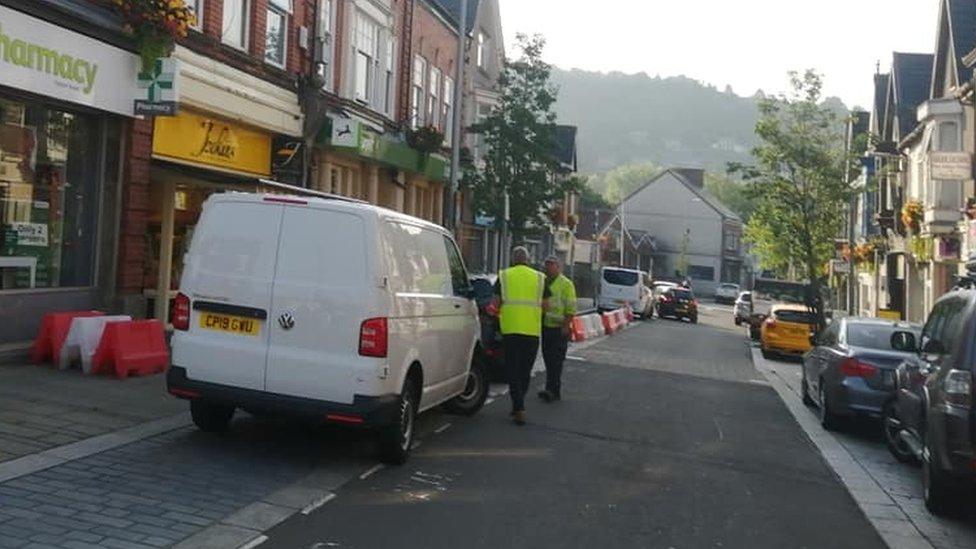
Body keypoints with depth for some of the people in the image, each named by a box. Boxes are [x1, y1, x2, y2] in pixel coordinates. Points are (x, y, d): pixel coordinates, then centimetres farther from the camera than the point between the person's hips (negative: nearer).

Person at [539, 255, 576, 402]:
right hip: (545, 327, 7)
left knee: (556, 360, -9)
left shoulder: (566, 284, -5)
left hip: (559, 329, -7)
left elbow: (571, 308, -10)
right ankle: (554, 391, 17)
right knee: (548, 359, 9)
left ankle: (552, 390, -14)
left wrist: (566, 326, -18)